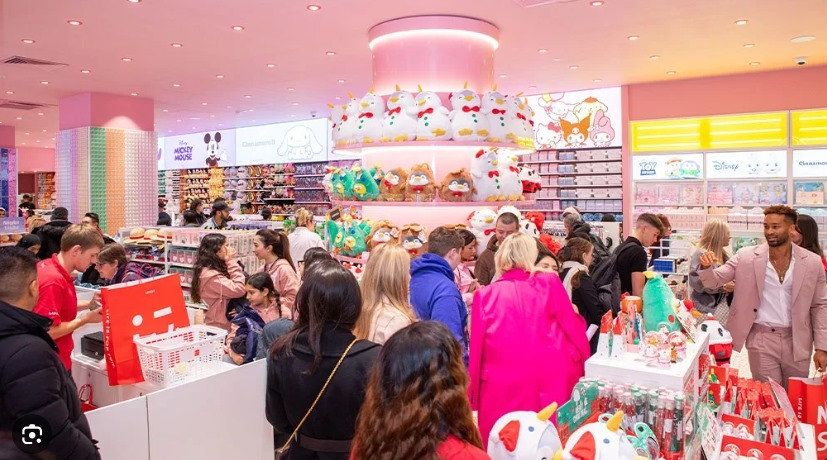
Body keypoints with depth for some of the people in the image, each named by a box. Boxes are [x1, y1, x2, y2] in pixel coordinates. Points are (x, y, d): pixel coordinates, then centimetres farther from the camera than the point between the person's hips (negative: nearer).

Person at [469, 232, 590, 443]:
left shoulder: (485, 295, 1)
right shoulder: (549, 284, 0)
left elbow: (476, 349, 3)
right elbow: (574, 331, 4)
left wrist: (472, 398, 11)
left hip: (501, 388, 0)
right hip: (548, 383, 0)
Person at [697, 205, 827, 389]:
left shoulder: (812, 262, -1)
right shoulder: (747, 257, -5)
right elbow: (713, 281, -4)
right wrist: (706, 267, -27)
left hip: (797, 341, 2)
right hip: (761, 339, -2)